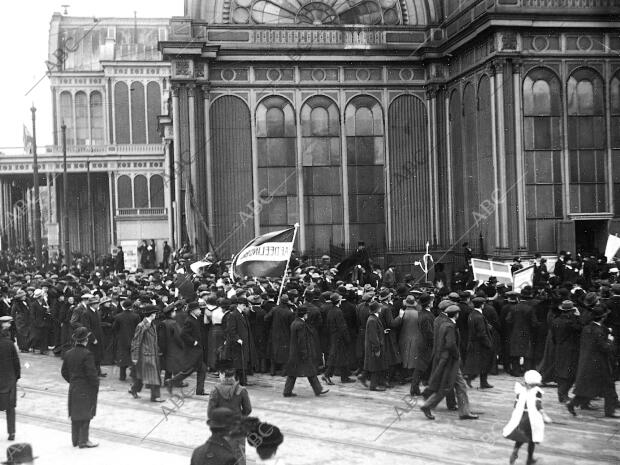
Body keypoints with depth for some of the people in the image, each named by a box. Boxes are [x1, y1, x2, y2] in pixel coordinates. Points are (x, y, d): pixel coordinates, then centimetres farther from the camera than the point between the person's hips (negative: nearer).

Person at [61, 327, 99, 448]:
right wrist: (96, 385, -6)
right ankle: (83, 441, 8)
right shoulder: (87, 354, -20)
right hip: (86, 389, -7)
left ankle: (75, 440, 24)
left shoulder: (68, 354, 3)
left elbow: (64, 371, 10)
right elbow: (91, 373, -20)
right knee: (85, 415, 3)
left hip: (73, 388, 7)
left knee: (75, 415, 15)